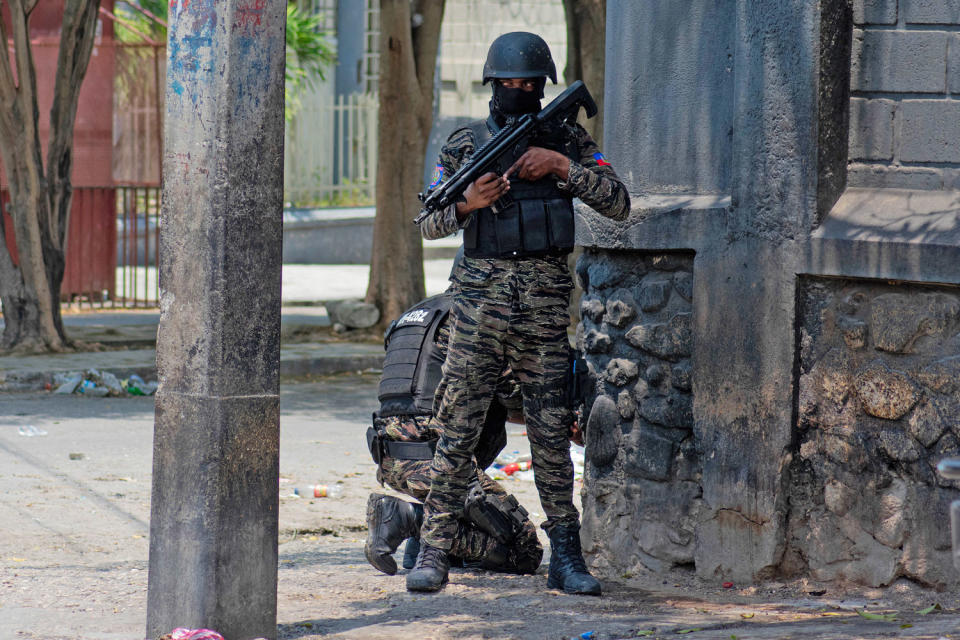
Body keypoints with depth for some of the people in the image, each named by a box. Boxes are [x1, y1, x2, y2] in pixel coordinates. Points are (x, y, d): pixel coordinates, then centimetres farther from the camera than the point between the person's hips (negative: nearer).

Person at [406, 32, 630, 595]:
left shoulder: (568, 141, 8)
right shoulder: (464, 144, 9)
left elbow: (619, 204, -1)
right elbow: (429, 224, 9)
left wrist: (562, 165, -11)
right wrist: (467, 204, -11)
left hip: (547, 301, 0)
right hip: (481, 298, 0)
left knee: (552, 432, 2)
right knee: (458, 428, -2)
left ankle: (566, 557, 7)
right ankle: (435, 552, 1)